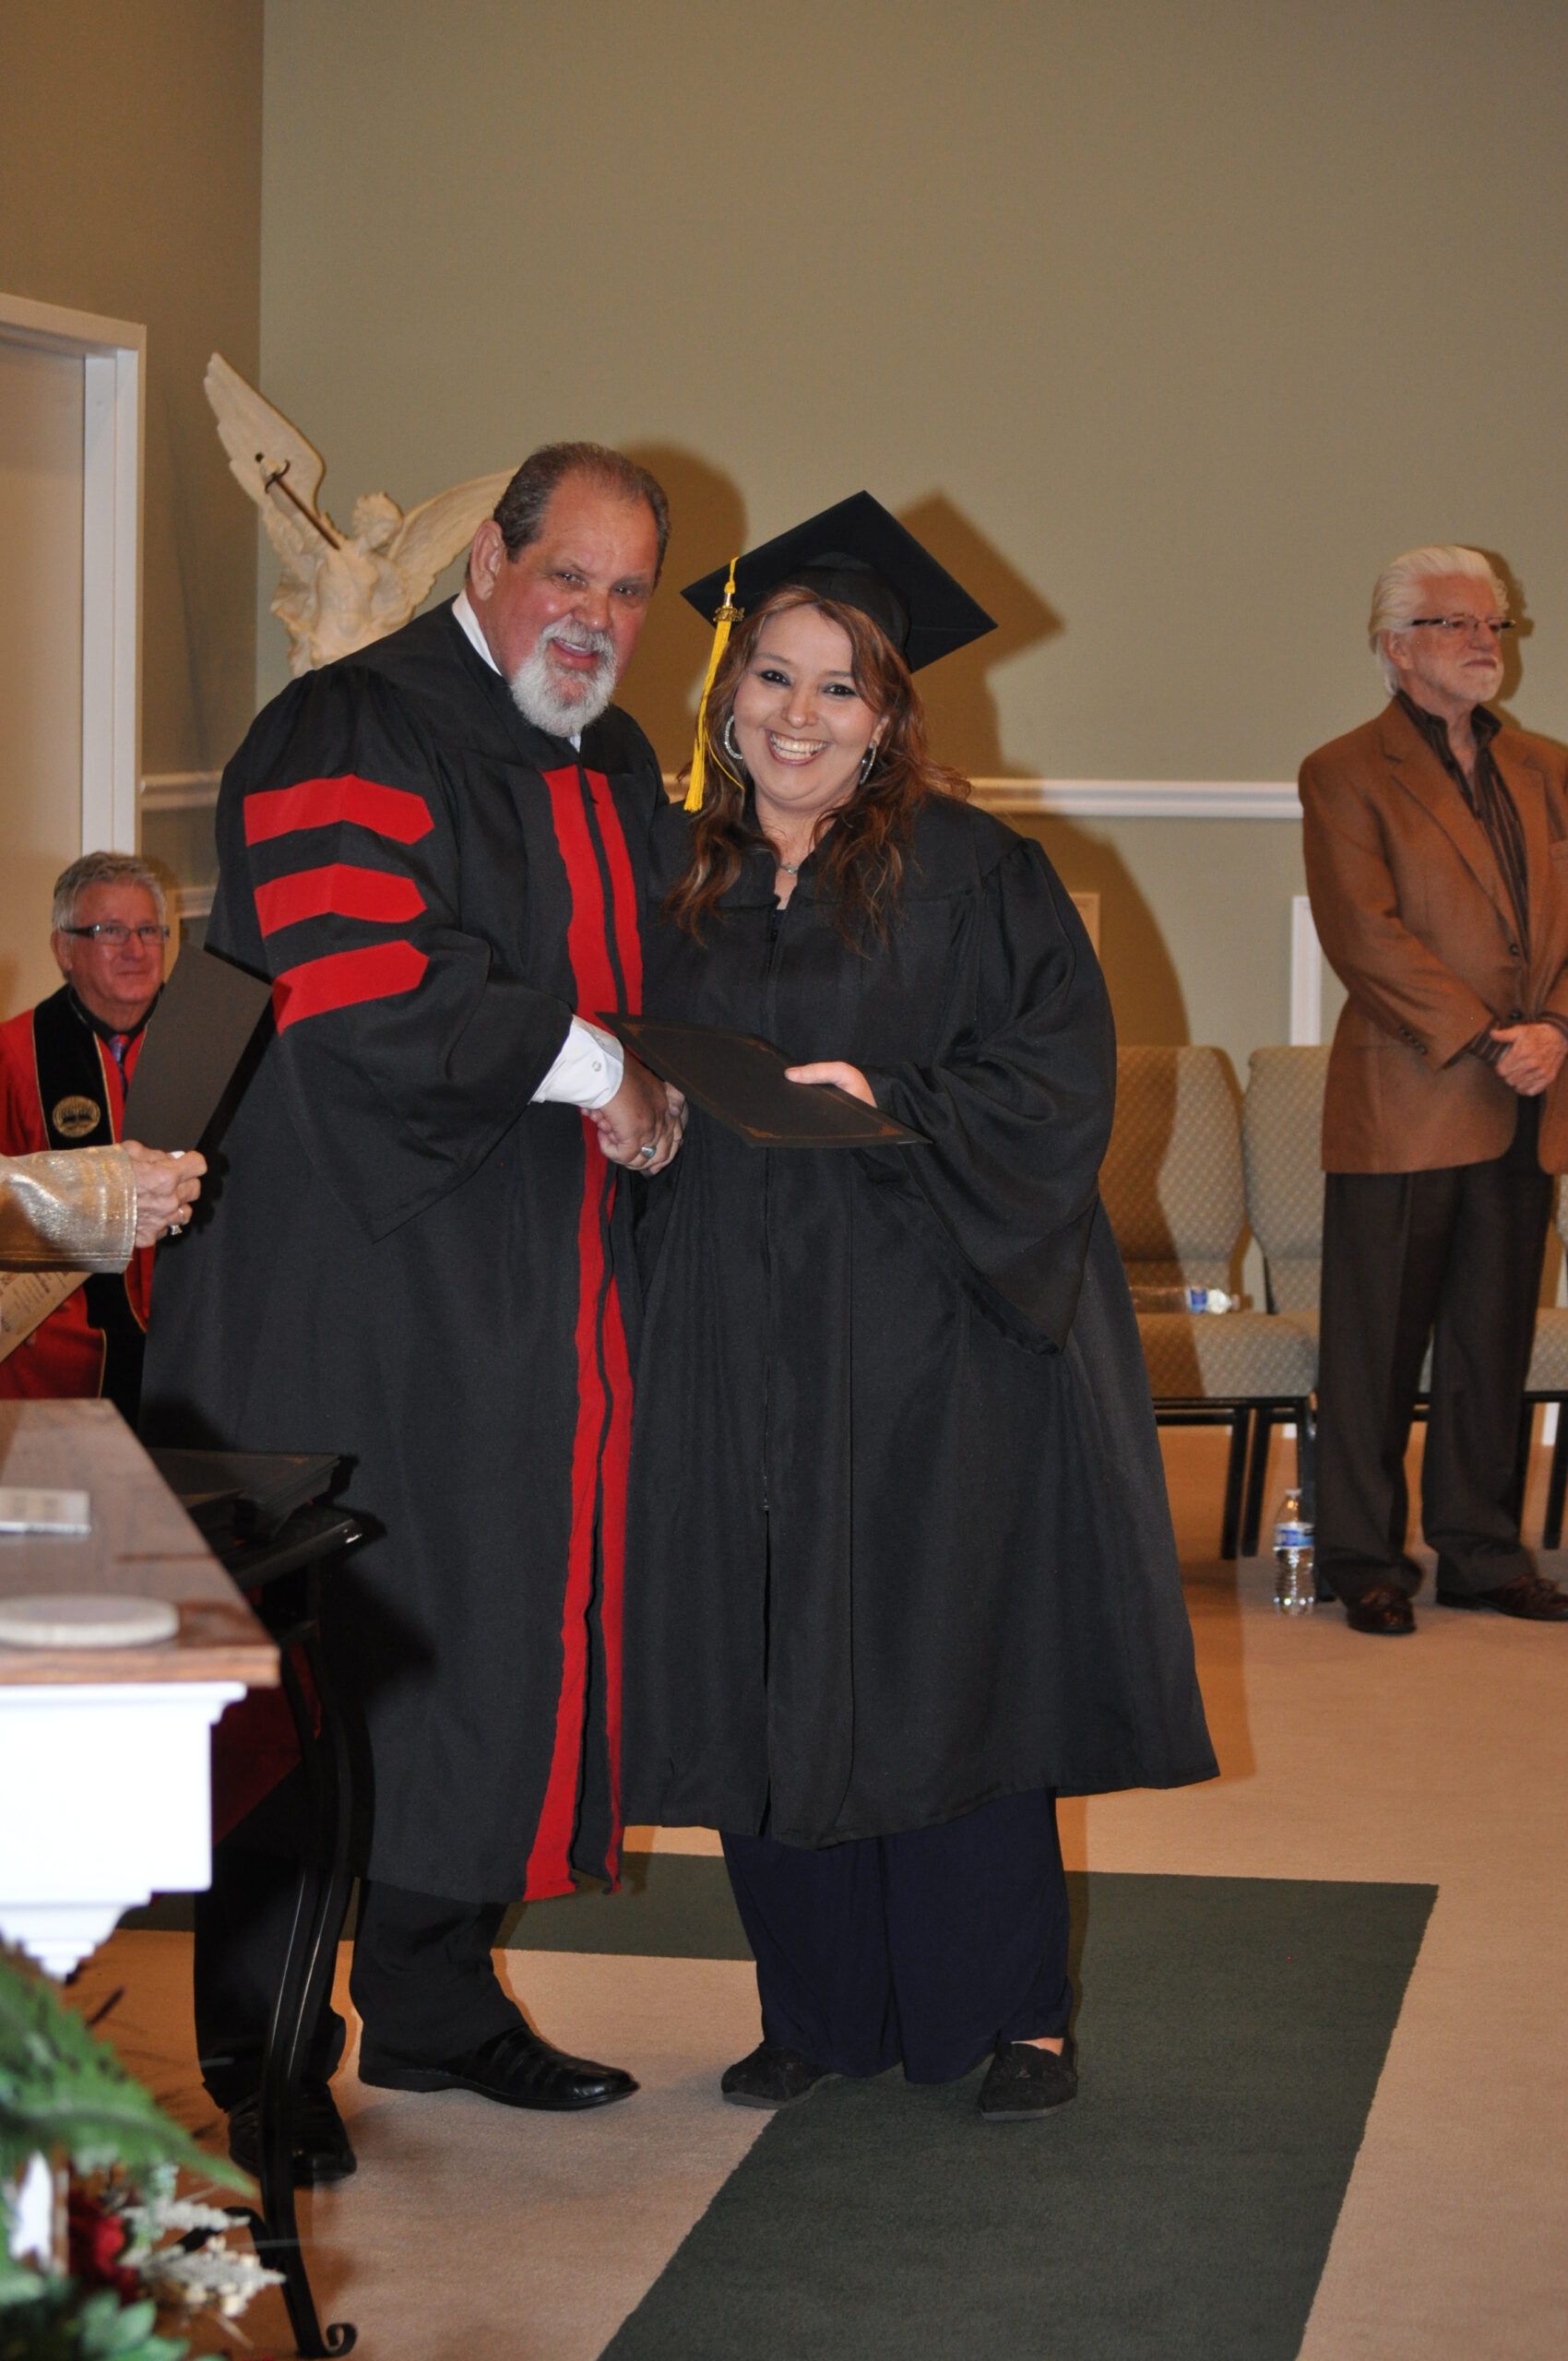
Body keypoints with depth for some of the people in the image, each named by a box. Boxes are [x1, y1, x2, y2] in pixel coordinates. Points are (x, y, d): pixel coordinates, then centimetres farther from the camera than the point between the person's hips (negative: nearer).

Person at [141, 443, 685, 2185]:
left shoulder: (616, 770, 16)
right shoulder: (354, 736, -11)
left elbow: (640, 991, 28)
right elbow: (368, 995, -23)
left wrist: (661, 1089, 6)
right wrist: (593, 1070, -15)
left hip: (537, 1304, 8)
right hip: (355, 1275, -8)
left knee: (498, 1641, 11)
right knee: (316, 1660, -2)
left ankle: (434, 1998, 25)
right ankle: (260, 2055, 7)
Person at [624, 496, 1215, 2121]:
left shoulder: (968, 872, -2)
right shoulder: (680, 877, 10)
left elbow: (1060, 1073, -9)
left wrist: (892, 1107, -19)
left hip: (928, 1332, -4)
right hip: (741, 1345, 4)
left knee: (948, 1664, 0)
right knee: (767, 1671, 5)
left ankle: (1013, 2010, 12)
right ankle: (821, 2008, 18)